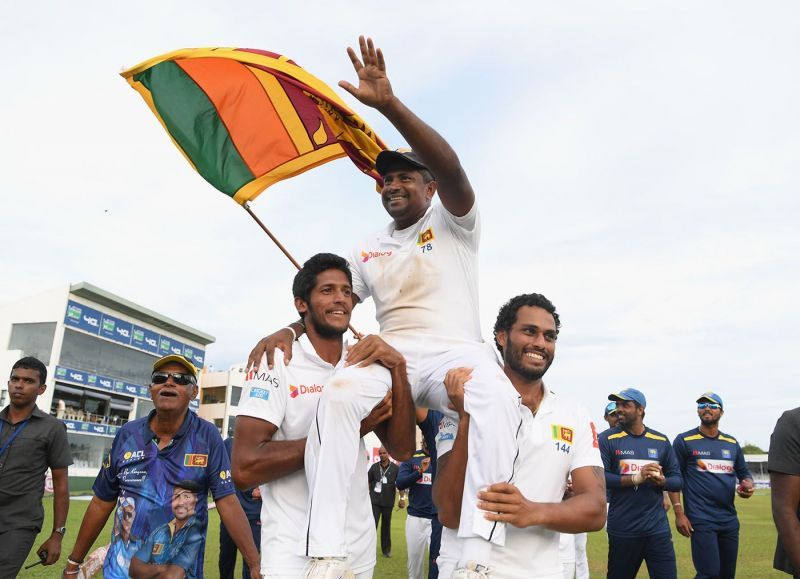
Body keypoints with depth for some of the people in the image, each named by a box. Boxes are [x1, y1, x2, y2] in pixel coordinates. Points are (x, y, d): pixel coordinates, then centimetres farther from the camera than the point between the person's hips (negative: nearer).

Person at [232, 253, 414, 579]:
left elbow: (401, 447, -6)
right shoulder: (276, 363, -14)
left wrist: (398, 367, -18)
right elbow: (244, 469, -22)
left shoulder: (367, 366, 2)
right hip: (294, 553, -6)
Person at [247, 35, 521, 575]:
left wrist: (389, 103, -22)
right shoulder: (369, 248, 20)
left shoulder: (453, 222, 8)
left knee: (498, 401, -38)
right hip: (391, 355, 3)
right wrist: (291, 330, -4)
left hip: (456, 350, -2)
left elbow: (450, 167, -13)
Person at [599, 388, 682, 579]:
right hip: (622, 530, -2)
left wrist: (662, 481, -14)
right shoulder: (607, 439, -3)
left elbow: (677, 480, 8)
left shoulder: (661, 441, 7)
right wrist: (636, 478, -21)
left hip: (657, 528, 2)